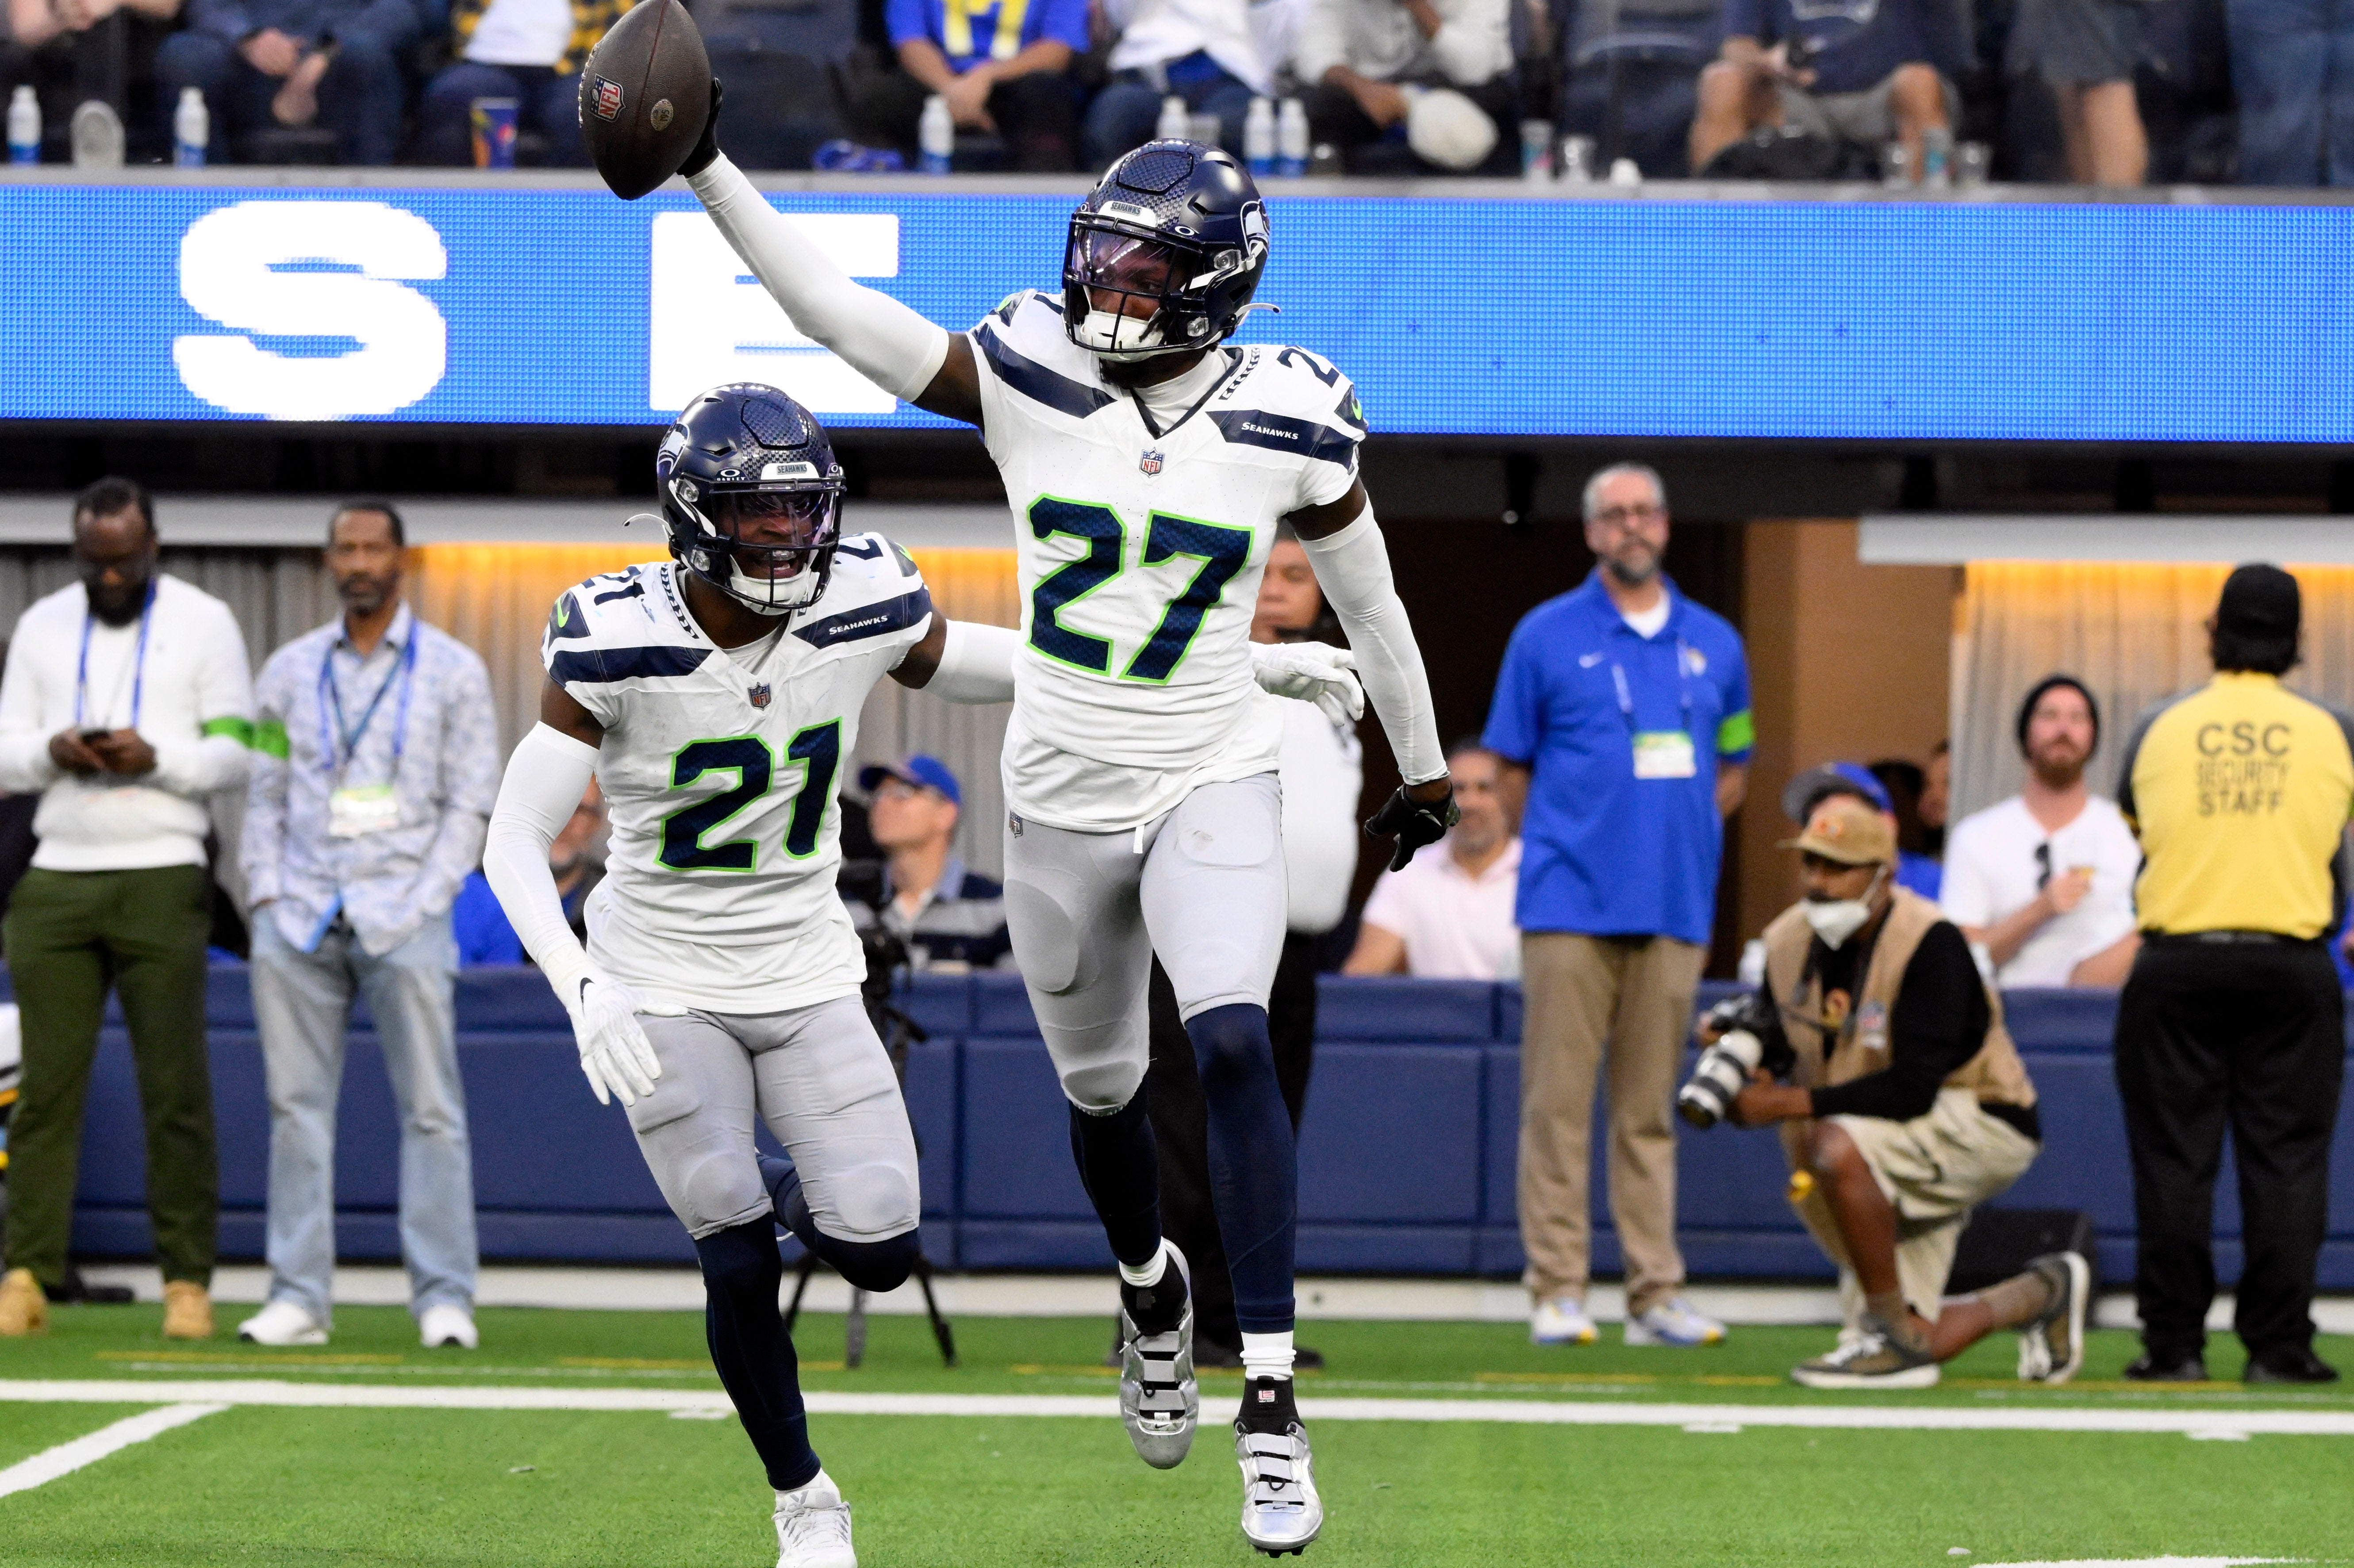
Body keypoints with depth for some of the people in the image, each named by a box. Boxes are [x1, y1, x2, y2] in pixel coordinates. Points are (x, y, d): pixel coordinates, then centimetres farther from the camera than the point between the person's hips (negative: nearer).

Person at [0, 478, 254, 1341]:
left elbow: (237, 753, 0)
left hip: (162, 879, -3)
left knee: (175, 1091, -3)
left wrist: (157, 757, -17)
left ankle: (189, 1285, 0)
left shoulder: (204, 623, 4)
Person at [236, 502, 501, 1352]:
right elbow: (264, 797, 15)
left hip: (403, 910, -3)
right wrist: (267, 896, 1)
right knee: (297, 1106, 1)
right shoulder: (290, 670, 13)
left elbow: (469, 805, 2)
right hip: (298, 917, 3)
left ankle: (444, 1297, -5)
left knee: (431, 1107, -6)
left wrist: (421, 903, -8)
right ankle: (299, 1296, 4)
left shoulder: (453, 671, 6)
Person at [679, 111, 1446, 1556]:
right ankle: (1154, 1290, 50)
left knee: (1234, 1047, -24)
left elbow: (1371, 604, 6)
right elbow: (833, 309, -11)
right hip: (1061, 795, 3)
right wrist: (707, 166, -20)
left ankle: (1274, 1406, -22)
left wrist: (1425, 769, 18)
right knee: (1101, 1090, 17)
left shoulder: (1287, 420, -8)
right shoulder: (1030, 374, -7)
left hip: (1213, 789, -2)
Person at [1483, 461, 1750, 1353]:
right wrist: (1560, 849, 3)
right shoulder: (1547, 636, 3)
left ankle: (1656, 1292, 7)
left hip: (1675, 906, 3)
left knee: (1652, 1109, 5)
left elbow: (1732, 770, 21)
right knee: (1557, 1102, -5)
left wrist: (1683, 835, 7)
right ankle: (1557, 1289, -2)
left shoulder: (1714, 644, 12)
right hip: (1570, 904, -3)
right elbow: (1512, 770, 8)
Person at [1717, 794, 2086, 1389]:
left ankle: (1894, 1335, -21)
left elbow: (1912, 1090, -31)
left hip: (1986, 1129, -8)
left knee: (1836, 1145, -35)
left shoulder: (1930, 944, -24)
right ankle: (2043, 1295, 34)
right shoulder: (1789, 942, -4)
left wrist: (1787, 1105, -33)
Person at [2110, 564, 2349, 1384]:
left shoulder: (2159, 728, 4)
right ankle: (2279, 1344, 0)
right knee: (2286, 1158, 3)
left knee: (2173, 1159, 4)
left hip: (2177, 964, 0)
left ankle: (2174, 1342, 4)